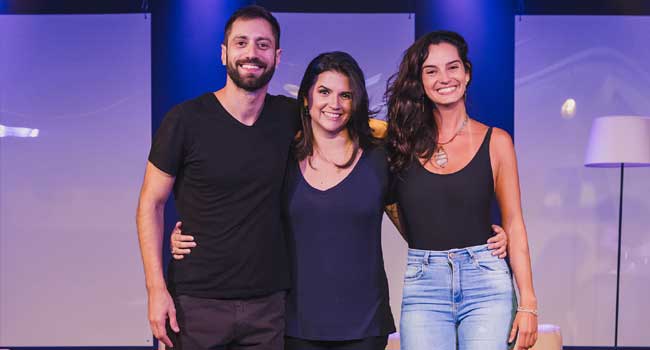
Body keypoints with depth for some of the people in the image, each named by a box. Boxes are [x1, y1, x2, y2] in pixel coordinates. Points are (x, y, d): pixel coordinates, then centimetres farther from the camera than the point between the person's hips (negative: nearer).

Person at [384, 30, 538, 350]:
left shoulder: (495, 141, 3)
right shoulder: (405, 142, 5)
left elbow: (514, 226, 4)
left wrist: (528, 305, 0)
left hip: (486, 283, 0)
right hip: (422, 286, 1)